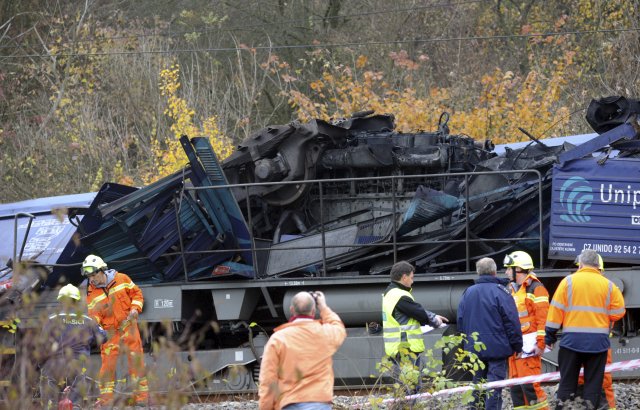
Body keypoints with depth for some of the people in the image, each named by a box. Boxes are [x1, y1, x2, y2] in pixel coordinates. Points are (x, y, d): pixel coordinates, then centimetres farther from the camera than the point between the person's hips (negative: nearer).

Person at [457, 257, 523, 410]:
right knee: (494, 386, -5)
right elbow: (512, 322, -11)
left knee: (477, 383, 14)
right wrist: (517, 346, -4)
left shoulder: (468, 293, 7)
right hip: (497, 348, -5)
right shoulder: (500, 292, -10)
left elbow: (460, 321, 14)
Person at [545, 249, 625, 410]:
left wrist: (550, 335, 4)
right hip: (598, 341, 1)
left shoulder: (568, 281, 0)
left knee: (567, 380, 6)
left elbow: (556, 310, -2)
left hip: (572, 340, -1)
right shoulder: (608, 285, 2)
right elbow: (618, 312, 1)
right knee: (594, 381, 7)